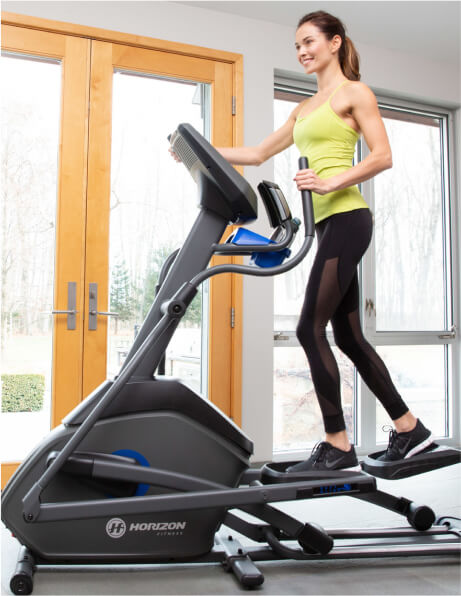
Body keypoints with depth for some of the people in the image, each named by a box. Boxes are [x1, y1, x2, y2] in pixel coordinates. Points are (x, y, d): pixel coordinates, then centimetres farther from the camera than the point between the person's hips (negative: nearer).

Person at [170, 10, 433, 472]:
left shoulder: (354, 92, 3)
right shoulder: (305, 108, 24)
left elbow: (382, 156, -8)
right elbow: (258, 153, 24)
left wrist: (332, 182, -21)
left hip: (347, 218, -8)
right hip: (328, 223, 8)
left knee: (310, 327, -13)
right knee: (347, 335, 8)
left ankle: (337, 446, -5)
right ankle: (408, 429, 18)